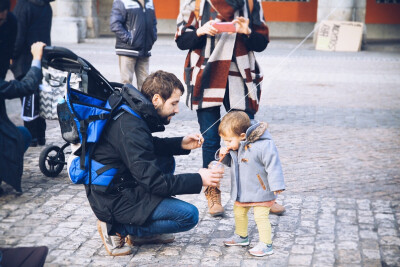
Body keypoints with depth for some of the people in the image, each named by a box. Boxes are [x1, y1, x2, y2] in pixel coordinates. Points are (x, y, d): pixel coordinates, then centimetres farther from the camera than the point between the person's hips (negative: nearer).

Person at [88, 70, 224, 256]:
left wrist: (180, 144, 6)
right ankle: (117, 229, -4)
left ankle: (143, 233, 14)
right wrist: (198, 180, -17)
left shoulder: (132, 113, 3)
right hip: (113, 201, -10)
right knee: (189, 215, -9)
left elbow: (148, 147, 22)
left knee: (166, 161, 22)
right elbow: (153, 182, -24)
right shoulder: (131, 128, -25)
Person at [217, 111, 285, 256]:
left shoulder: (264, 146, -28)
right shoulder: (234, 147, -2)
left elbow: (273, 165, -24)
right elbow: (230, 162, 14)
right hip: (242, 192, 9)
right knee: (239, 212, 22)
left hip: (260, 191, -8)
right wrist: (224, 156, -8)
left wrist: (276, 185, -25)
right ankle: (241, 236, 43)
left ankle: (266, 244, 5)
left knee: (260, 216, -8)